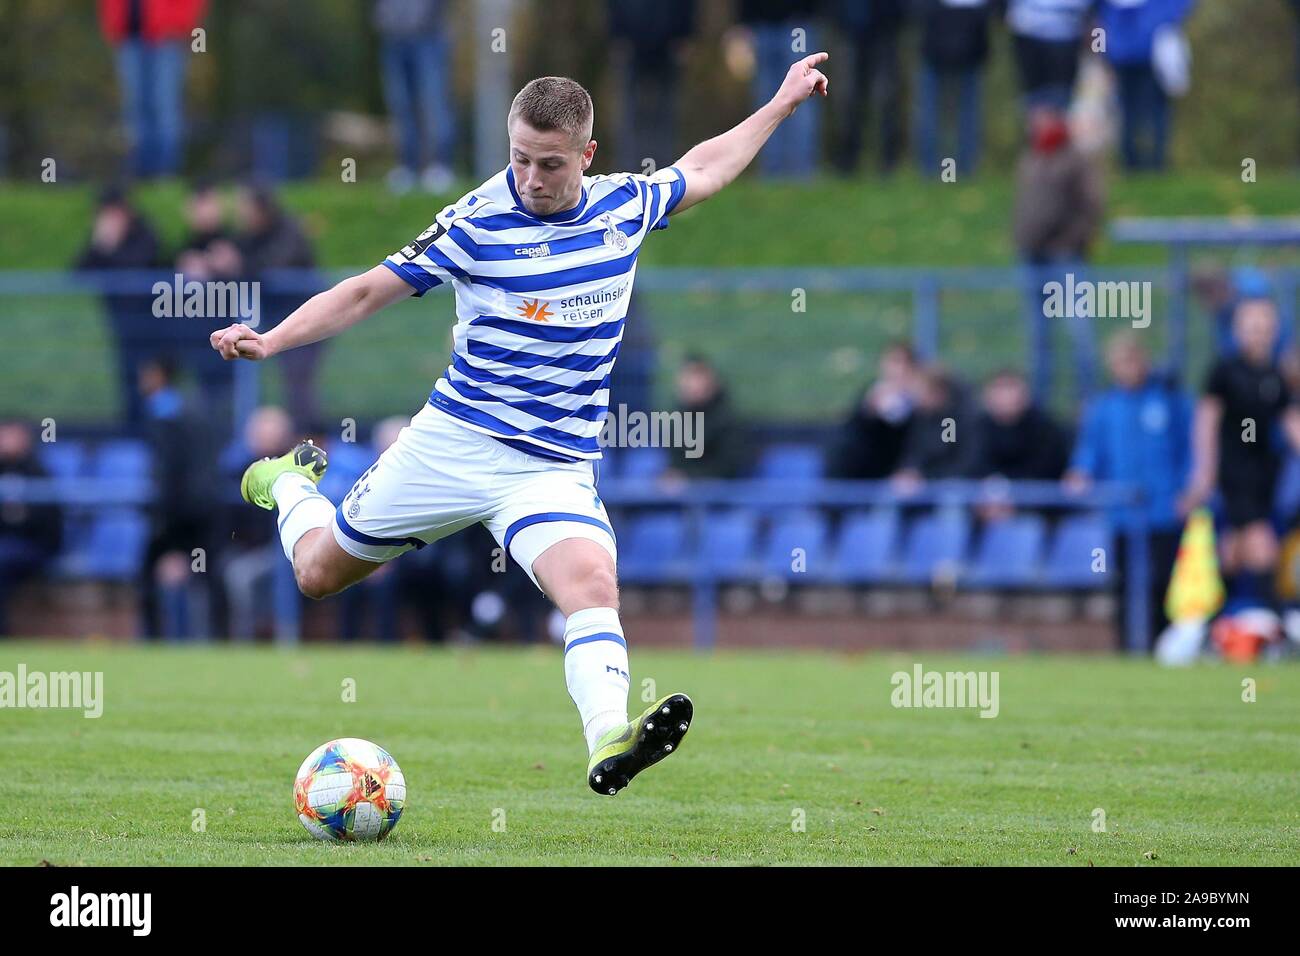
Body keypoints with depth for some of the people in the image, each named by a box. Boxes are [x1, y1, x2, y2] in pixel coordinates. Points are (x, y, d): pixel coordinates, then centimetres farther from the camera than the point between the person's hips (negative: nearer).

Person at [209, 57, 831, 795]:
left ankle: (610, 743, -48)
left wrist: (783, 104, 28)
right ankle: (290, 482, 48)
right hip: (454, 442, -1)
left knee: (592, 584, -28)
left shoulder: (626, 204, 2)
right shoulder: (476, 222, -11)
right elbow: (367, 292, -6)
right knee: (319, 572, 14)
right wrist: (270, 341, -18)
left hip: (557, 465, 1)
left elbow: (704, 169, 24)